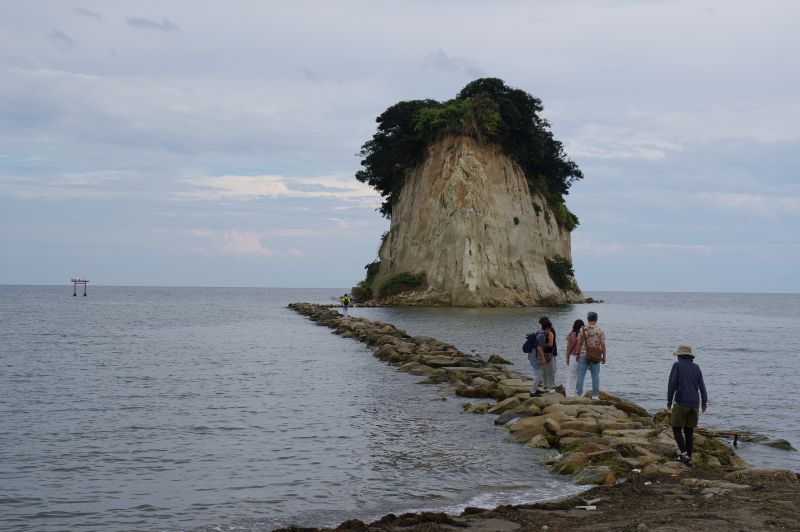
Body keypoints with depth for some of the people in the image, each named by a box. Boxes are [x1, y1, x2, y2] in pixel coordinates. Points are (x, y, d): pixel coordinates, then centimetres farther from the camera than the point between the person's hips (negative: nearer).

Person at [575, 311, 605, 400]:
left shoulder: (583, 329, -3)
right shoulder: (600, 331, -3)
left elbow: (579, 343, -3)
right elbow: (603, 345, -3)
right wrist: (604, 357, 5)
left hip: (584, 355, 0)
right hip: (595, 357, 0)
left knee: (581, 374, 4)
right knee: (595, 375, 6)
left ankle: (579, 394, 3)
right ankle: (595, 395, 6)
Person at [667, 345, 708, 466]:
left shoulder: (677, 366, -4)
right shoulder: (696, 367, 10)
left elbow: (672, 384, -9)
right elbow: (702, 385, 6)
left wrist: (669, 401, -2)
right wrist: (704, 402, 9)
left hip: (681, 402, -5)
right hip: (694, 404, 5)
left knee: (676, 428, 5)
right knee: (689, 431, 9)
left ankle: (684, 453, -10)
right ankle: (688, 458, 9)